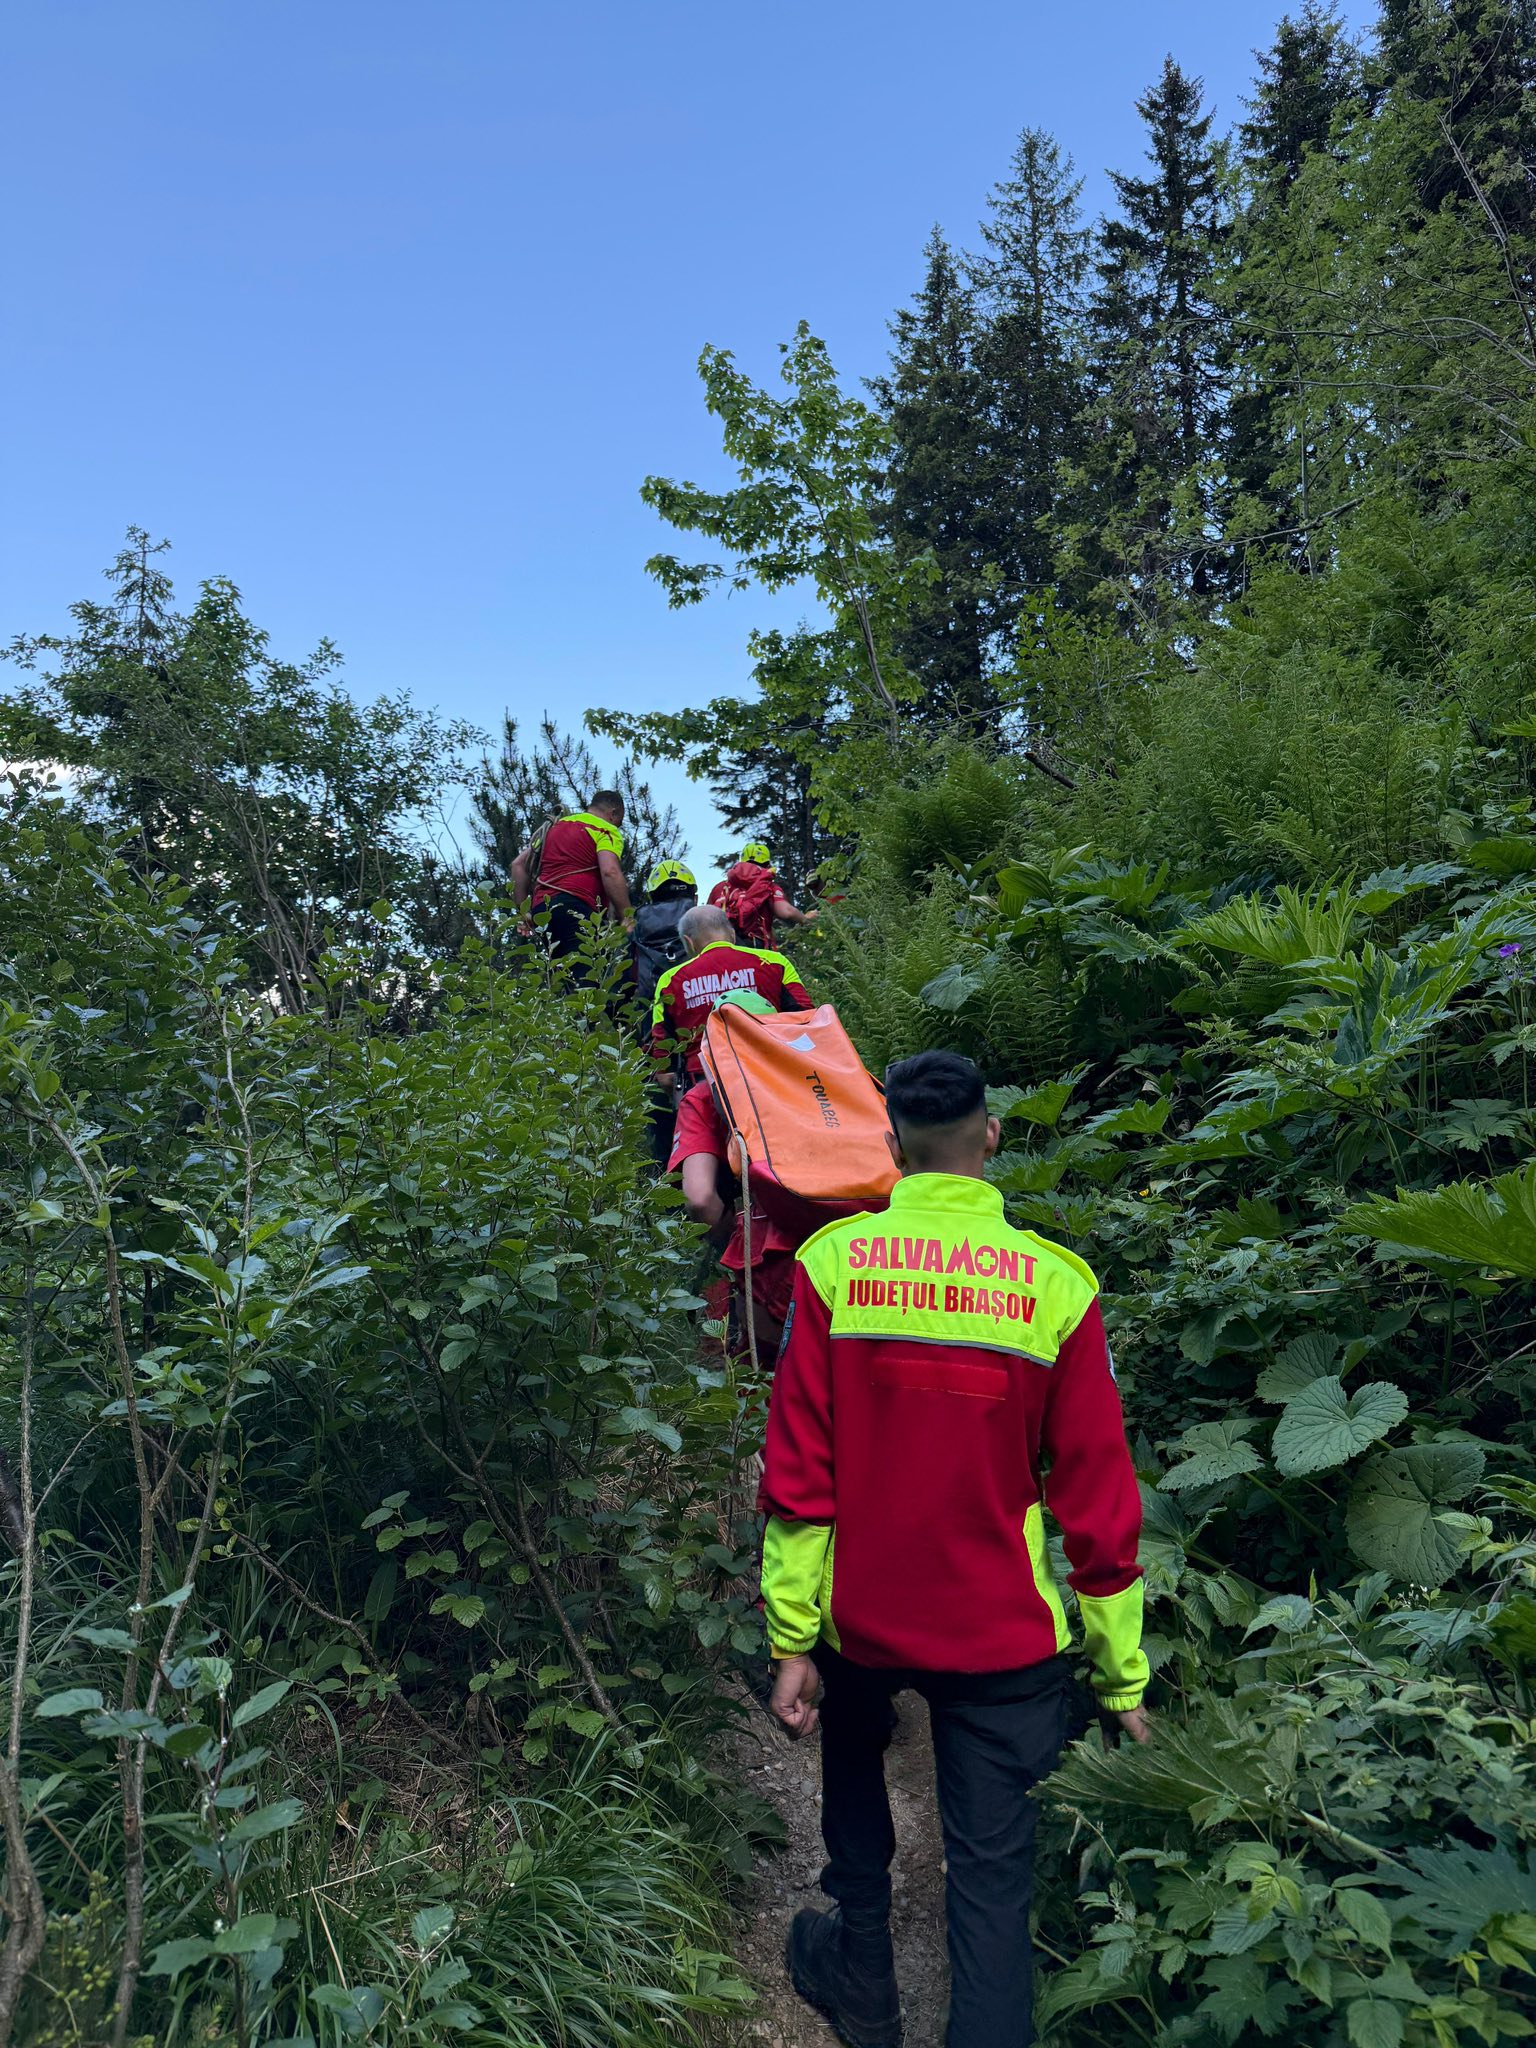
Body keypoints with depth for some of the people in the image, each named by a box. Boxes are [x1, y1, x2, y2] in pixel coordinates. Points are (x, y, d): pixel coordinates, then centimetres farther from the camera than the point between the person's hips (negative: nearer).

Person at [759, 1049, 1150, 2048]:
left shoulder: (834, 1261, -14)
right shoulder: (1055, 1283, -14)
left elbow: (797, 1468, -12)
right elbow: (1097, 1499, -9)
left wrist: (791, 1638, -4)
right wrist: (1120, 1671, 2)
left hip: (861, 1614, 2)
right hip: (1001, 1630, -1)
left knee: (854, 1777, 30)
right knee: (993, 1868, 14)